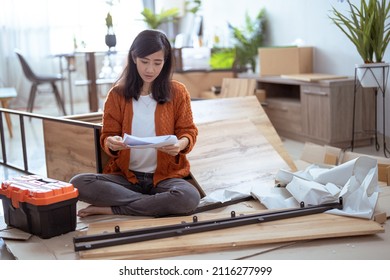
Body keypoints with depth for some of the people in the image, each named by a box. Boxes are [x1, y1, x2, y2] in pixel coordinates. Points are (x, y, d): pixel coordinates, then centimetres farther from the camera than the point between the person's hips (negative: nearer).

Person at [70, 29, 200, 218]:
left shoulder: (177, 92, 1)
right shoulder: (117, 94, 2)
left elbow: (188, 131, 3)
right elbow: (107, 136, 3)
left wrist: (181, 144, -21)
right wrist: (112, 143, -22)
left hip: (165, 176, 0)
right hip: (125, 176, 1)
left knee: (190, 197, -35)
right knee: (78, 184, -25)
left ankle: (110, 209, -17)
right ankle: (157, 204, -19)